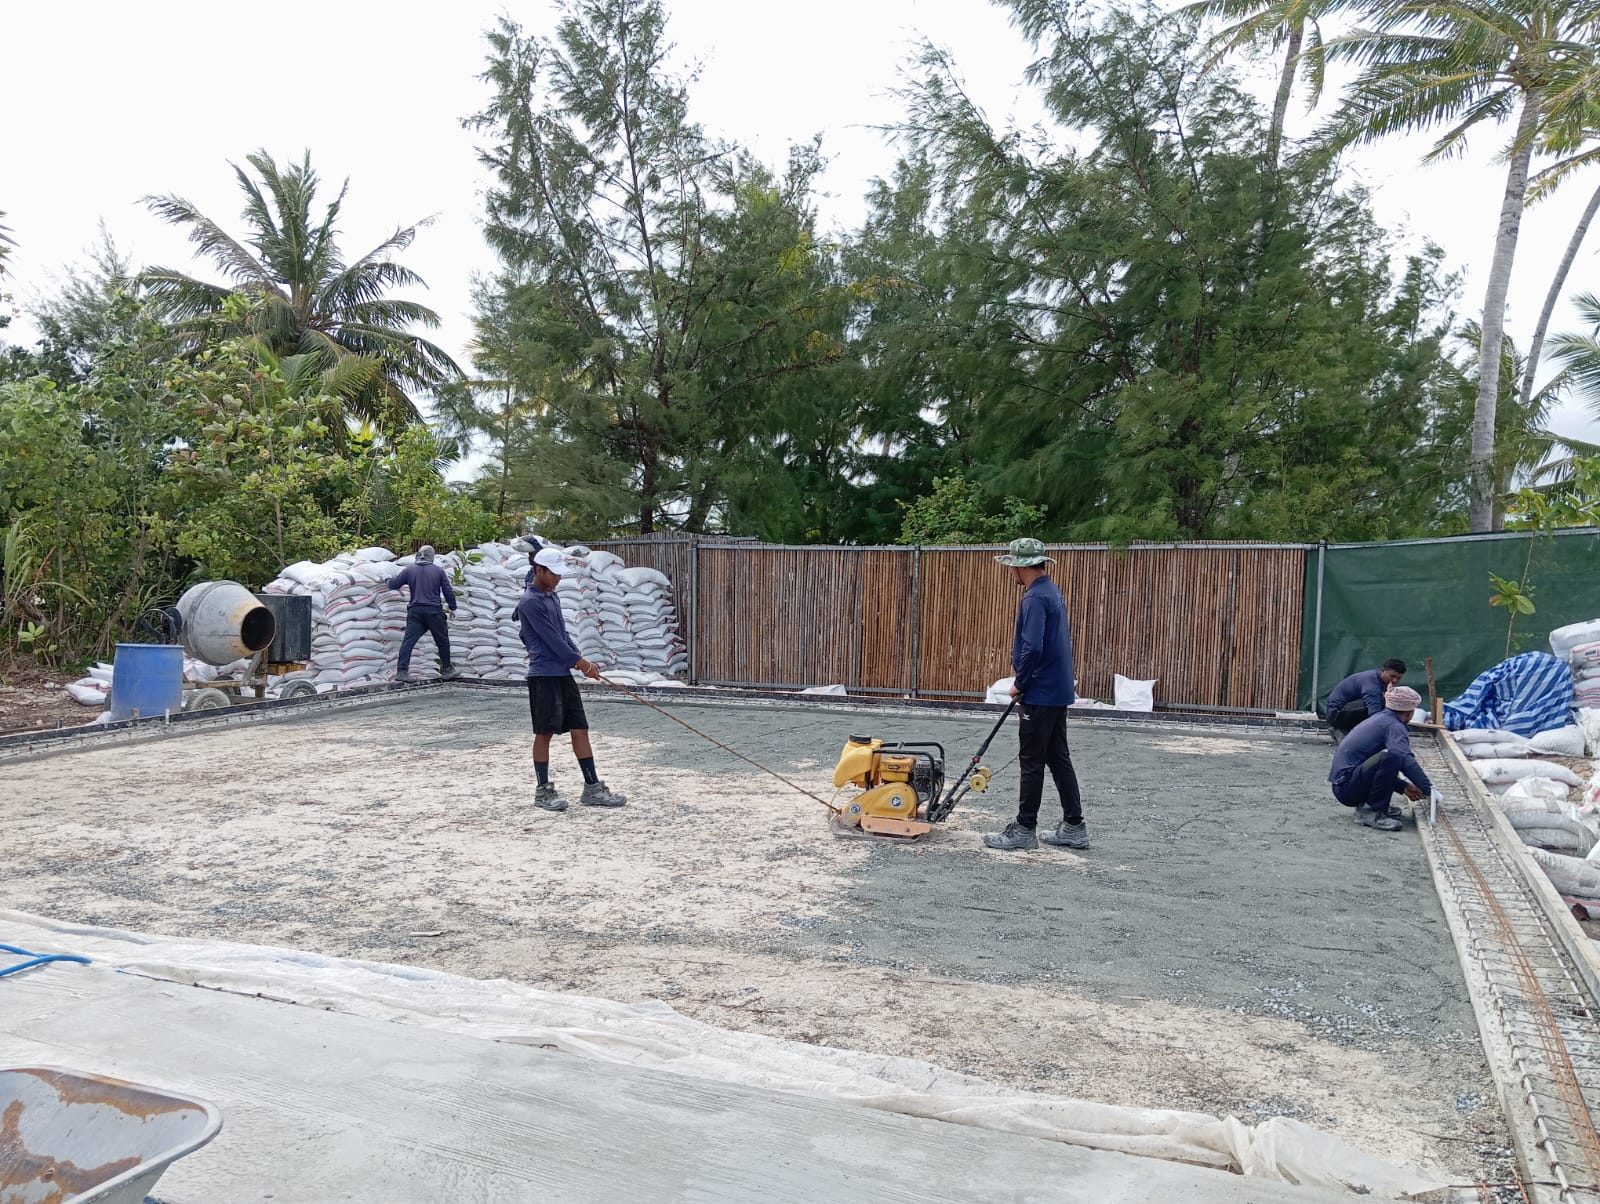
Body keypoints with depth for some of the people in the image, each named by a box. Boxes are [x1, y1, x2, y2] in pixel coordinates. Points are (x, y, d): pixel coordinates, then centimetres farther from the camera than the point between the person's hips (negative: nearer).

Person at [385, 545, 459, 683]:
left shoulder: (409, 570, 5)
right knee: (442, 641, 12)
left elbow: (393, 585, 12)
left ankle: (402, 671, -10)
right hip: (434, 610, -1)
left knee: (408, 641, -1)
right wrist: (452, 607, 14)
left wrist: (388, 580, 35)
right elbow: (448, 591, 3)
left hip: (415, 611, 1)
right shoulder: (439, 571, 3)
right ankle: (446, 669, 20)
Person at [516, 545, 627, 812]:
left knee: (580, 729, 6)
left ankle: (592, 788, 10)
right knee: (544, 733, 0)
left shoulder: (552, 597, 15)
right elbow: (552, 639, -15)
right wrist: (581, 662, -9)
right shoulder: (530, 602, -13)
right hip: (544, 675, -8)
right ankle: (543, 791, 11)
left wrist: (580, 659, 6)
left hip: (563, 673, 8)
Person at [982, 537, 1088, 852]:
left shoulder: (1035, 598, -19)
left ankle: (1024, 829, 8)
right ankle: (1074, 827, 19)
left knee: (1032, 762, -1)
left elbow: (1033, 649, -26)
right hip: (1058, 691, 10)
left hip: (1039, 694, -10)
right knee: (1059, 758, 13)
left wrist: (1020, 683, -12)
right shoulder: (1052, 591, 13)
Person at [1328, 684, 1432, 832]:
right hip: (1347, 786, -10)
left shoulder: (1380, 719, 20)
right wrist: (1429, 790, -18)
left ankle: (1366, 806, 9)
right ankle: (1371, 812, -17)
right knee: (1392, 756, -27)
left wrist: (1404, 786, 27)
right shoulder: (1394, 726, -8)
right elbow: (1406, 760, -25)